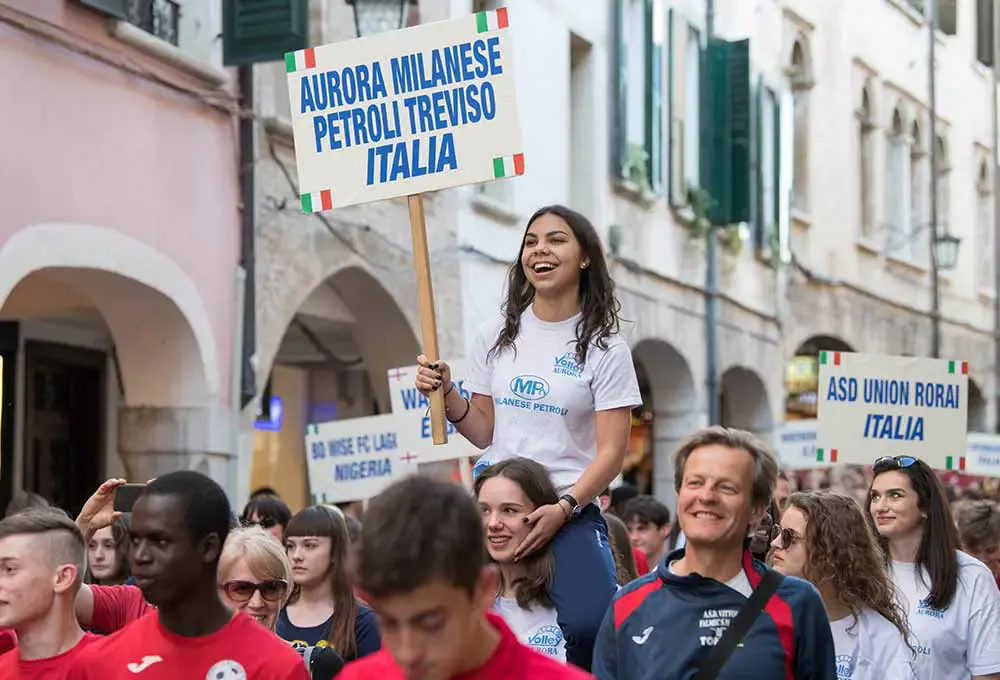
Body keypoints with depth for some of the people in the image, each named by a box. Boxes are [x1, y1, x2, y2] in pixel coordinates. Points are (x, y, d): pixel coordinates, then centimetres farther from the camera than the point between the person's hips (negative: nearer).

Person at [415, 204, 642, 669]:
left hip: (569, 512, -4)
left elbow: (611, 452, -6)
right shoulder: (496, 337, 9)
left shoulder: (605, 349, -1)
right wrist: (445, 393, -3)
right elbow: (484, 432, 14)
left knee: (591, 625, -26)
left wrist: (564, 508, -18)